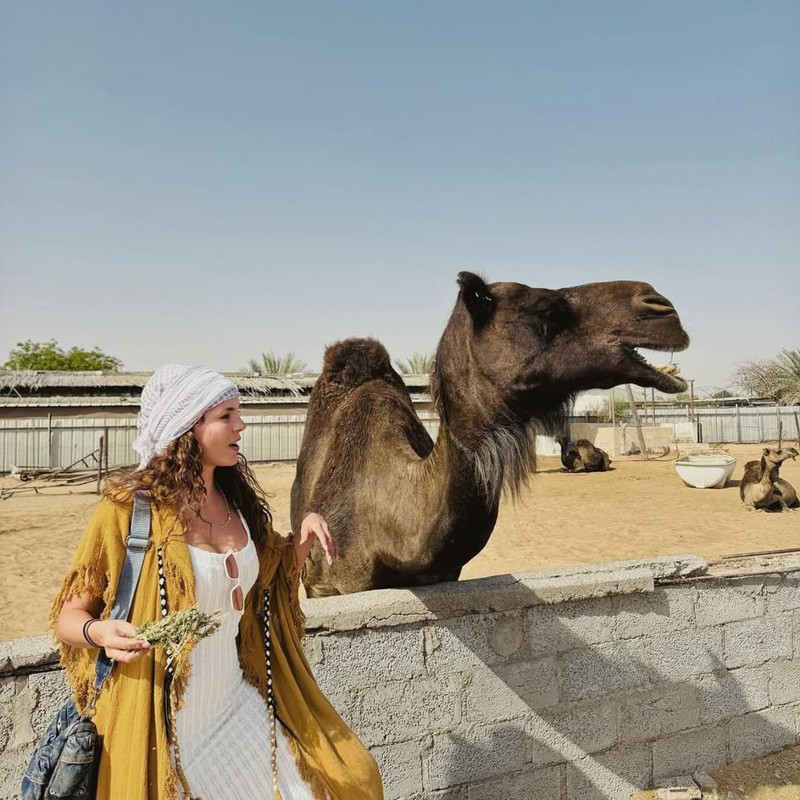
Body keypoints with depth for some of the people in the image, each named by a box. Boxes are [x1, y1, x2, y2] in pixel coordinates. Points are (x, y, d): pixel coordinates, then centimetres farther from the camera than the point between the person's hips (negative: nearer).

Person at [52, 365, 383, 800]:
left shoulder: (238, 501, 1)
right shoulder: (129, 508, -16)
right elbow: (69, 614, -6)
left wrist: (304, 535, -1)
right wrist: (98, 631, -27)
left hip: (240, 706, 6)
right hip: (165, 725, -5)